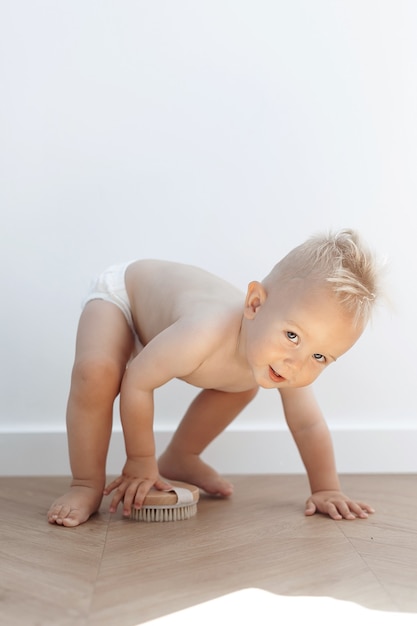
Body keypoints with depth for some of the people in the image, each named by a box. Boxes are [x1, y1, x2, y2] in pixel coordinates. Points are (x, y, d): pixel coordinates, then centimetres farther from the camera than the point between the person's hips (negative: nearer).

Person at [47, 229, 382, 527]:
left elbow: (308, 424, -9)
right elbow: (136, 382, -33)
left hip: (167, 302, 6)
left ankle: (179, 459, 25)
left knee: (241, 386, 9)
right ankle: (87, 485, -13)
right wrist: (140, 462, -20)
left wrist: (326, 490, -7)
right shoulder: (205, 334, -46)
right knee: (96, 372, -33)